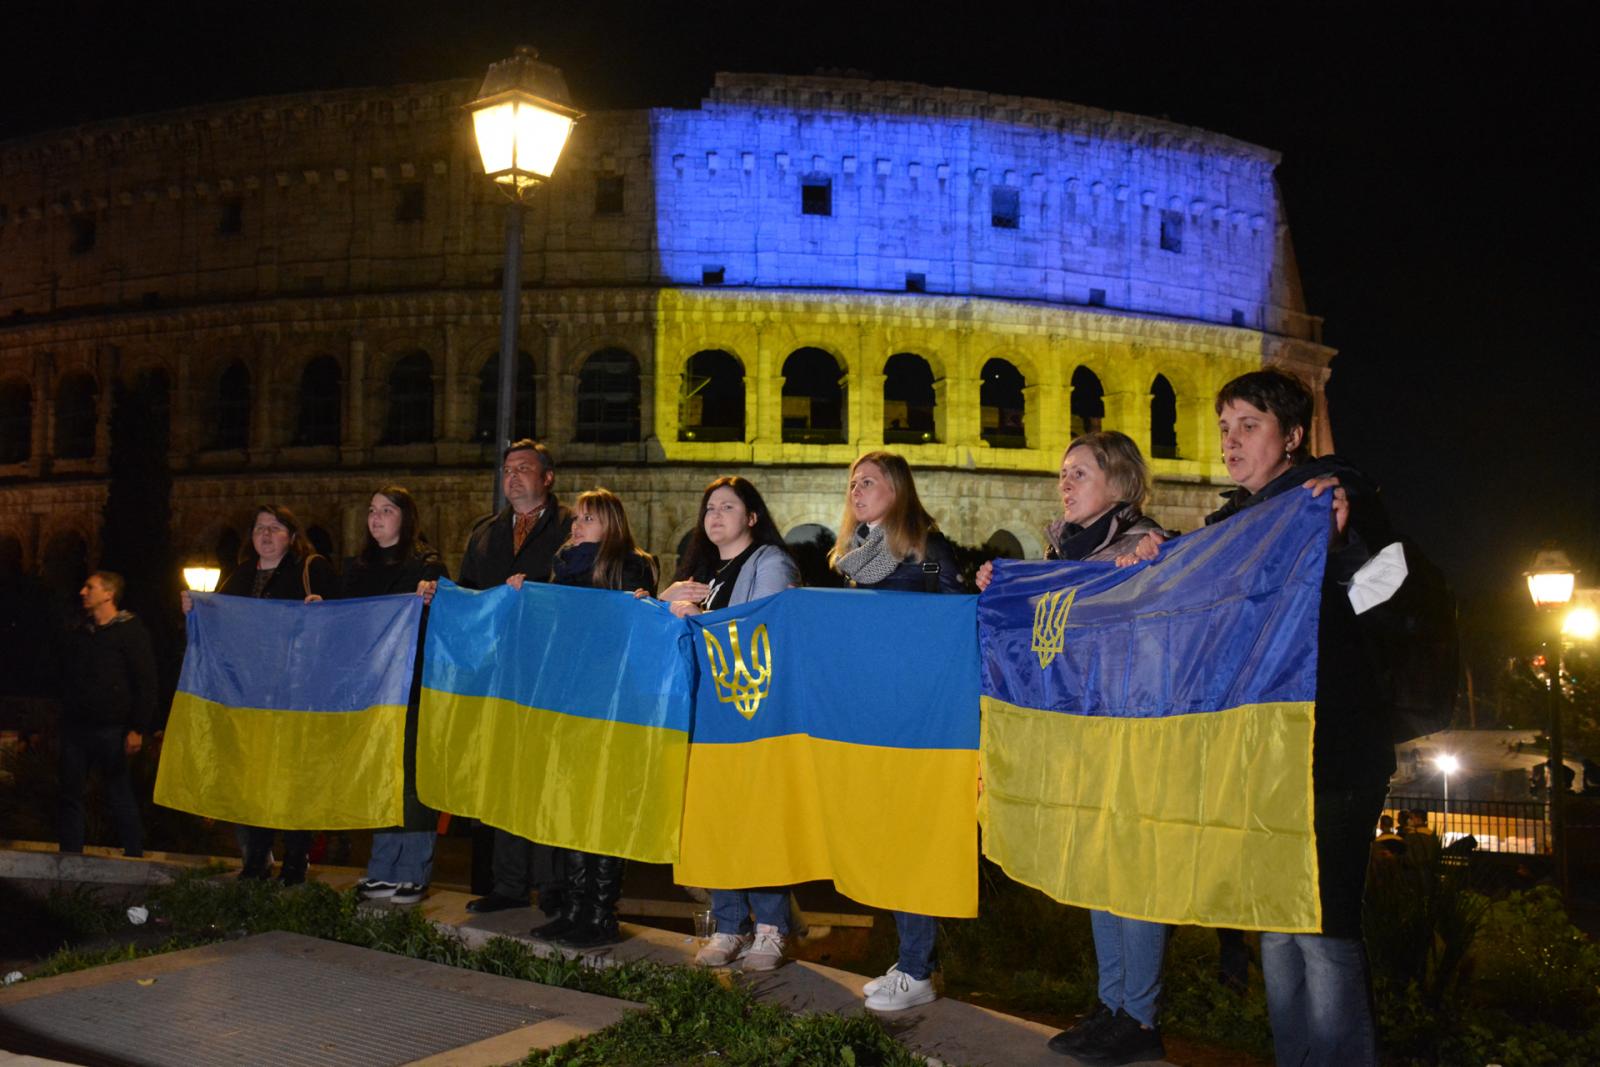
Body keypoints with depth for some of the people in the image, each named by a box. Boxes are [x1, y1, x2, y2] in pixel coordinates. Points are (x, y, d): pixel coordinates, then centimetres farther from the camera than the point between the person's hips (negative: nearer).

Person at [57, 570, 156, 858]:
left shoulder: (131, 631, -5)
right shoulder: (79, 635, 16)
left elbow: (145, 683, -10)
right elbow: (66, 680, 23)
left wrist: (137, 729, -14)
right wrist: (65, 719, 15)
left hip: (111, 730, -6)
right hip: (76, 728, 6)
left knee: (120, 796, 0)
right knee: (70, 794, 5)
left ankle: (134, 856, 7)